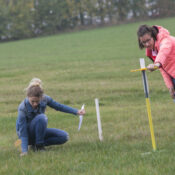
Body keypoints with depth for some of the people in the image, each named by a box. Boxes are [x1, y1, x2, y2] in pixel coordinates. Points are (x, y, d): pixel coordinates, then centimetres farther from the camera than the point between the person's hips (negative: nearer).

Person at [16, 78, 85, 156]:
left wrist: (77, 111, -1)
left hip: (39, 131, 6)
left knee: (64, 136, -12)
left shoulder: (44, 99, -17)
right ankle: (39, 146, -19)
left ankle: (36, 144, -2)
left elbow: (58, 106, 1)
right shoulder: (22, 108, -30)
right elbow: (23, 132, -29)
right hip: (27, 133, -6)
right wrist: (24, 151, -38)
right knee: (41, 117, -34)